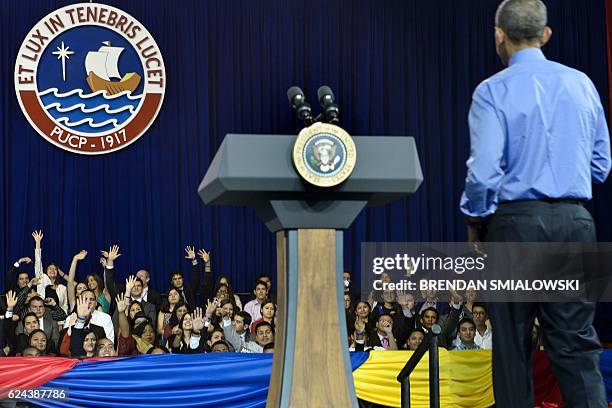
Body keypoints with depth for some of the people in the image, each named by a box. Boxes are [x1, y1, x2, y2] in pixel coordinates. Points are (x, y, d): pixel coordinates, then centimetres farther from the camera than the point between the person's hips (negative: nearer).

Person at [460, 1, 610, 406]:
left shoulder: (493, 91, -7)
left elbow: (483, 171, -13)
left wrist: (474, 221, 4)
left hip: (515, 222, -3)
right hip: (574, 221, 4)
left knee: (512, 342, 6)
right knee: (577, 343, 4)